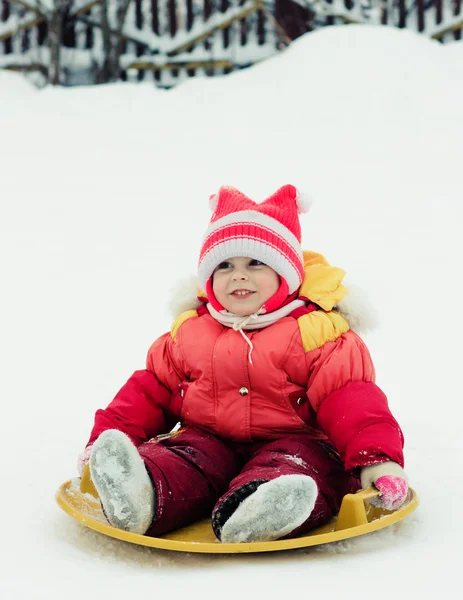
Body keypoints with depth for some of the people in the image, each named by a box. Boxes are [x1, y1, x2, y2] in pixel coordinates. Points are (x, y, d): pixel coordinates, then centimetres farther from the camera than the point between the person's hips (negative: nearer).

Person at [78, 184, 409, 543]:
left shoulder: (315, 331, -3)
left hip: (293, 443, -3)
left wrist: (377, 457, -27)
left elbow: (350, 398, -12)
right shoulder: (188, 333, 12)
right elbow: (152, 390, 17)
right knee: (181, 458, -27)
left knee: (315, 462, -34)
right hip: (208, 442, 3)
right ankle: (137, 500, -60)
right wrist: (109, 436, 4)